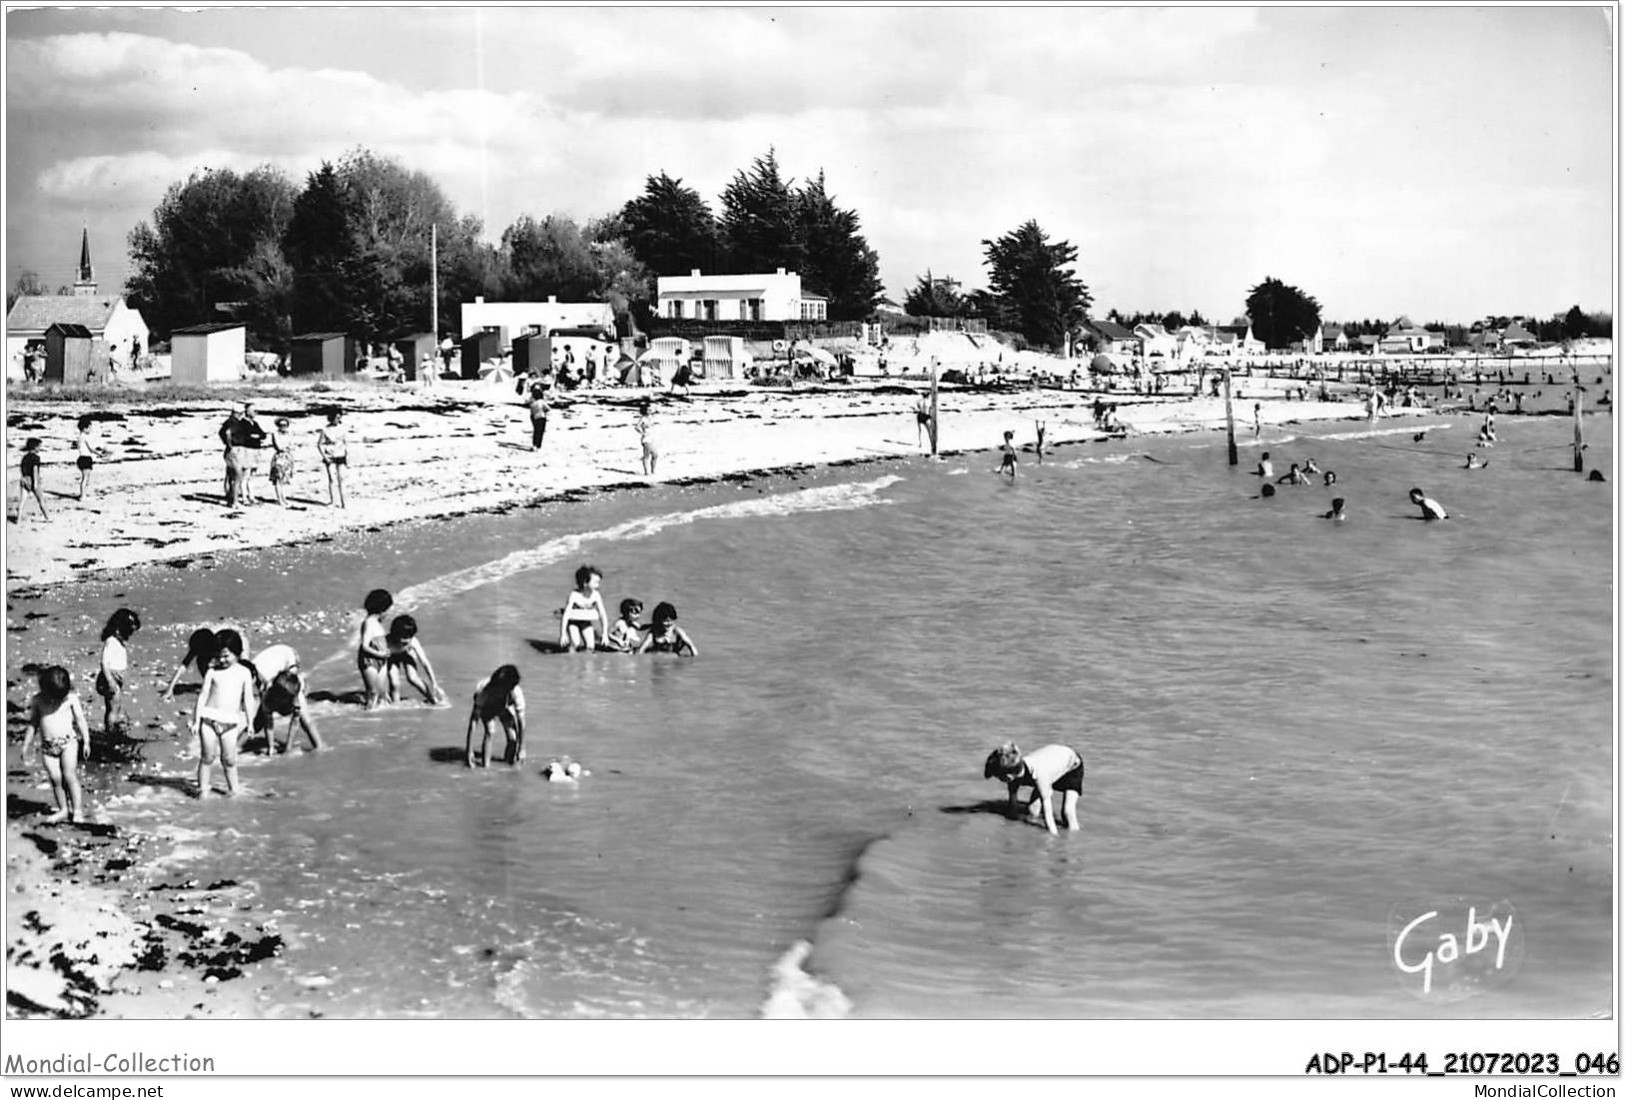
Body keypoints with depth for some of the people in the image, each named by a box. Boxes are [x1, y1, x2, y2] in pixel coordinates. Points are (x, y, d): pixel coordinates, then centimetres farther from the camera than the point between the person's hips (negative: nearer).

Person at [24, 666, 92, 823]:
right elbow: (32, 724, 10)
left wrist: (86, 741, -3)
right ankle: (63, 810, 11)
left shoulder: (71, 697, -5)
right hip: (48, 745, 3)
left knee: (70, 775, -11)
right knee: (55, 778, -2)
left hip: (68, 741, -3)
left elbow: (80, 720, 0)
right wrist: (26, 745, 9)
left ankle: (77, 810, -6)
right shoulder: (37, 700, 1)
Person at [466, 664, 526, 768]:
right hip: (486, 708, -1)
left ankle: (509, 759, 11)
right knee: (489, 731, -27)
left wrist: (521, 749, -24)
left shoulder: (516, 693, -37)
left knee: (513, 737, -16)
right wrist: (469, 751, -41)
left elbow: (521, 722, -27)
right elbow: (473, 721, -40)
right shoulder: (484, 691, -41)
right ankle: (485, 762, -10)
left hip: (505, 707, 1)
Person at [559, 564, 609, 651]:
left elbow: (603, 614, -8)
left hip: (586, 622, 4)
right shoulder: (574, 595, -25)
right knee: (575, 643, -28)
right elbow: (565, 615, -22)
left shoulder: (595, 595, -15)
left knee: (591, 647, -10)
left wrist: (605, 634, -13)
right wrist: (563, 634, -25)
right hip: (572, 622, -4)